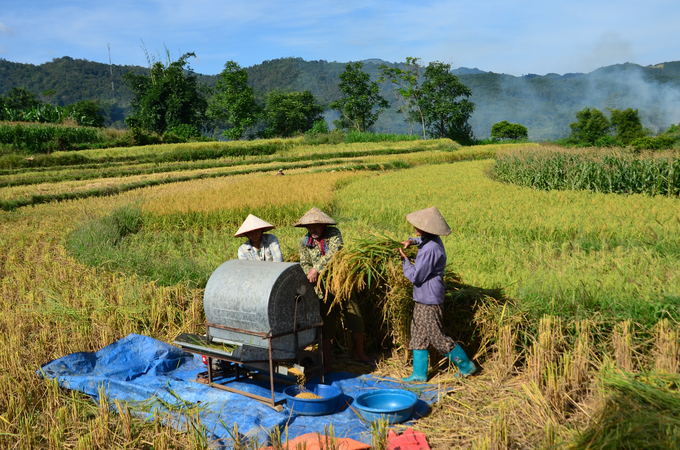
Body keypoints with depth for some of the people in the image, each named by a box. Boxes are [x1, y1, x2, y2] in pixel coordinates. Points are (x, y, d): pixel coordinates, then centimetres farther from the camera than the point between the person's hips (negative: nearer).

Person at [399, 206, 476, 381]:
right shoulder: (432, 240, 4)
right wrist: (413, 241, 12)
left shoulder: (430, 250, -26)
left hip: (429, 300, -10)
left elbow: (416, 277, -21)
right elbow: (423, 240, 32)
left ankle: (466, 365, 18)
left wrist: (405, 260, -8)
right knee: (418, 335, 14)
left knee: (437, 337, 2)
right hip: (423, 298, 10)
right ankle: (419, 374, 22)